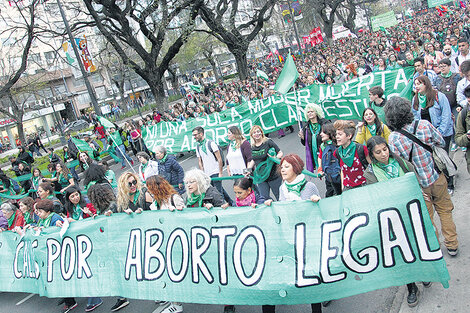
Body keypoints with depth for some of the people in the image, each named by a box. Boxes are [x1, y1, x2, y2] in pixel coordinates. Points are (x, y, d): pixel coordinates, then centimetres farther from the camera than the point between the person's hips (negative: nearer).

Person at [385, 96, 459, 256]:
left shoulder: (393, 138, -20)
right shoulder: (424, 124, -16)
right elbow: (441, 142, -2)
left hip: (419, 183, -1)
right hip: (437, 177, 1)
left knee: (427, 217, 16)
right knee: (444, 210, 21)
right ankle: (452, 245, 32)